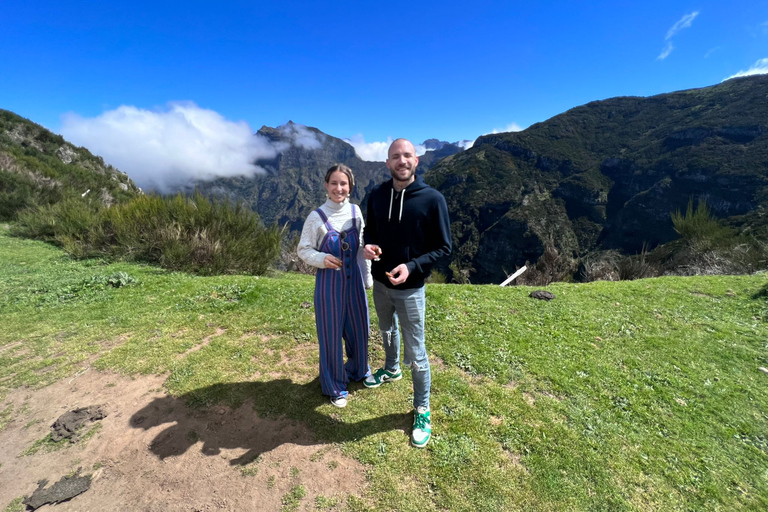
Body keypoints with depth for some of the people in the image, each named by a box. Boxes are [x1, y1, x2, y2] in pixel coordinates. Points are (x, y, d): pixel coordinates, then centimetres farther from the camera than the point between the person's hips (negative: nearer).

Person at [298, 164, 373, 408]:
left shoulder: (355, 212, -2)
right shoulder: (316, 217, -13)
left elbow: (362, 248, 7)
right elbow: (303, 250, -4)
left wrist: (368, 277, 10)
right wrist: (322, 259, -23)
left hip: (353, 279, 4)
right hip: (329, 282, -3)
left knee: (358, 328, 17)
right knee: (331, 334, 10)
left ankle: (358, 369, 47)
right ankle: (335, 385, 34)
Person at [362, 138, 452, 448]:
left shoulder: (432, 199, -16)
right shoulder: (376, 196, -2)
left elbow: (443, 247, -11)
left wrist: (412, 266, -26)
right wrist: (368, 246, -13)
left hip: (410, 288, -5)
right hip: (380, 283, 5)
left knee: (416, 353, 5)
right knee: (387, 331, 27)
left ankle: (422, 410, 28)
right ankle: (391, 369, 57)